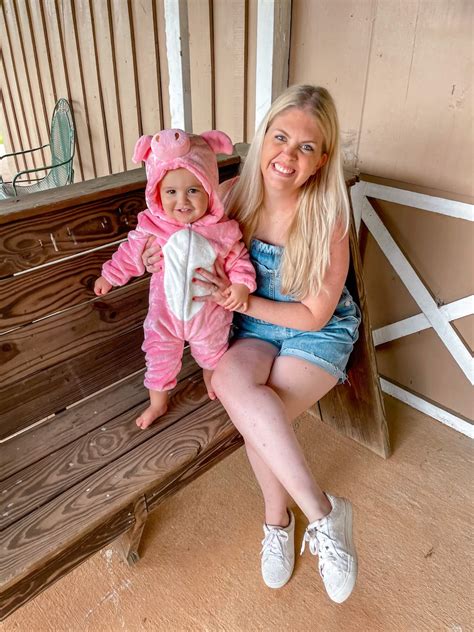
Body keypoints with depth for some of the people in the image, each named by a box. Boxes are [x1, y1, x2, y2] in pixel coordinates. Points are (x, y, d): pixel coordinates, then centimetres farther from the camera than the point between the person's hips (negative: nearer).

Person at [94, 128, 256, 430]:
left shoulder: (223, 230, -19)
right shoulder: (153, 228, -16)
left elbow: (239, 260, -10)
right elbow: (131, 252, 0)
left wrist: (241, 285, -27)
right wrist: (110, 275, 8)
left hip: (209, 312, 0)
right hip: (165, 312, 0)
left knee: (212, 354, 26)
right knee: (160, 357, 15)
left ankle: (214, 384, 59)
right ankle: (158, 402, 41)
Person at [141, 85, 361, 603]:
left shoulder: (327, 221, -21)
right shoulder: (236, 194, -11)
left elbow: (314, 316, -16)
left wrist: (240, 300, -23)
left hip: (320, 333, -3)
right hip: (256, 326, 4)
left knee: (254, 414, -27)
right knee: (232, 382, -30)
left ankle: (277, 519, 4)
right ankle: (323, 513, -11)